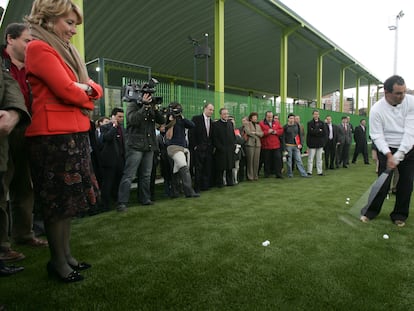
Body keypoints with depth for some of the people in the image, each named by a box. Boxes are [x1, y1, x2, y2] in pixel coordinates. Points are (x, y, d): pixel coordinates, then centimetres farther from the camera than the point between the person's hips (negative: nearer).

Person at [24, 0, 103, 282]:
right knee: (58, 202, -1)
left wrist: (86, 88, -6)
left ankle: (67, 255, 23)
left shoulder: (65, 51, 22)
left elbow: (94, 89, 17)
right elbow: (66, 91, -18)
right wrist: (87, 101, 2)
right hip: (54, 135, -9)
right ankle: (58, 262, 13)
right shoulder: (39, 47, -7)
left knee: (69, 200, 12)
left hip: (74, 134, 9)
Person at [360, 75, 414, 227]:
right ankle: (370, 211, 11)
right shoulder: (376, 109, -17)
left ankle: (399, 215, 19)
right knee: (383, 182, -5)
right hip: (387, 149, -2)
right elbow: (377, 136, -15)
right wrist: (389, 155, -26)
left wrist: (399, 154, -23)